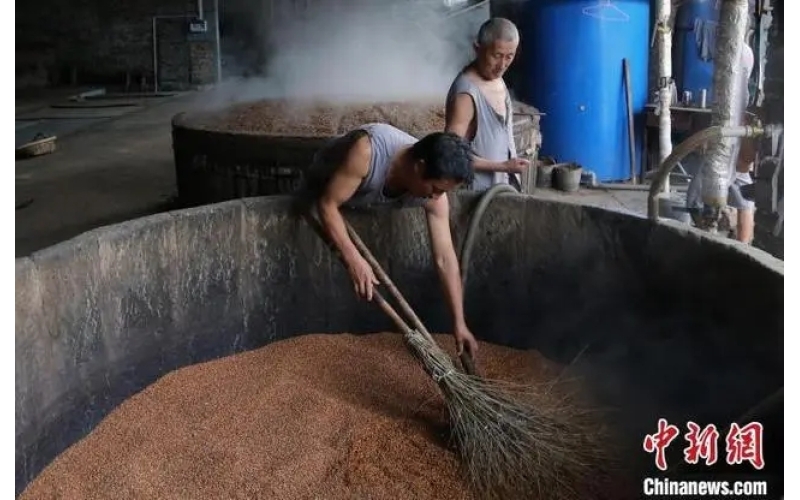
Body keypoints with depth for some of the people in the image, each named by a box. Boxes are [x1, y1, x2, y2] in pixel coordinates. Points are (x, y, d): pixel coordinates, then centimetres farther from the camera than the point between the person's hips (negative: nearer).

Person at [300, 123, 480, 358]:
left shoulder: (433, 194, -31)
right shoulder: (367, 151, -47)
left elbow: (445, 259, -28)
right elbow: (328, 204, -38)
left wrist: (459, 323, -28)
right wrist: (354, 259, -45)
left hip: (371, 208, 4)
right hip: (323, 197, -3)